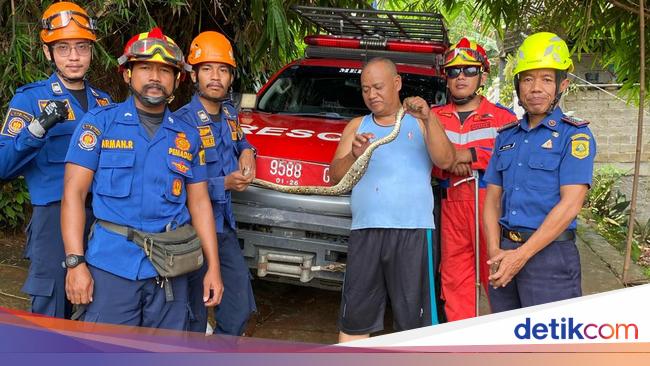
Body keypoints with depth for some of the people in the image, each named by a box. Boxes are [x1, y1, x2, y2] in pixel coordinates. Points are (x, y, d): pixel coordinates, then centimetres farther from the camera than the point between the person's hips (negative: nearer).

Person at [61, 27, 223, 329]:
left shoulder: (188, 136, 10)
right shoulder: (100, 123, 0)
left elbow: (199, 202, 12)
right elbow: (74, 193, -4)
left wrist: (213, 267, 6)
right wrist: (75, 262, -12)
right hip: (112, 264, -3)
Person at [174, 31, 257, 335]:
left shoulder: (229, 113, 6)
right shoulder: (182, 122, -17)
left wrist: (246, 150, 6)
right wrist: (224, 184, -22)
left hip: (225, 227, 7)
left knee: (239, 311, 14)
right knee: (194, 319, 4)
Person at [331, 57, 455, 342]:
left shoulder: (420, 122, 12)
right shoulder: (356, 127, 19)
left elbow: (445, 161, -4)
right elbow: (335, 176, 11)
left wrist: (428, 119, -15)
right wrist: (353, 155, -10)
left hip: (412, 231, -2)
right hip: (365, 230, 3)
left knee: (413, 317, -1)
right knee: (354, 318, 5)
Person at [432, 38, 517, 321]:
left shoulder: (502, 117, 5)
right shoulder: (435, 116, 16)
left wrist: (472, 155, -15)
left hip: (491, 205, -3)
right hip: (452, 207, 3)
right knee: (454, 279, 6)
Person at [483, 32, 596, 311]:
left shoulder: (575, 134, -4)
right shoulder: (506, 136, 13)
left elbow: (570, 204, -14)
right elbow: (492, 199, 11)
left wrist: (522, 255, -16)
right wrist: (495, 252, -5)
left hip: (549, 251, -5)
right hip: (505, 250, 5)